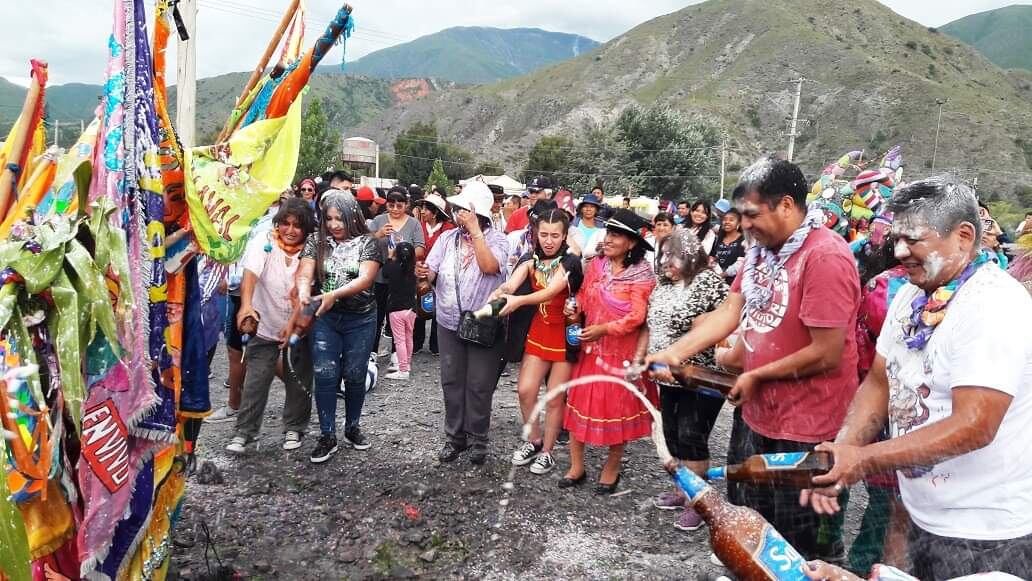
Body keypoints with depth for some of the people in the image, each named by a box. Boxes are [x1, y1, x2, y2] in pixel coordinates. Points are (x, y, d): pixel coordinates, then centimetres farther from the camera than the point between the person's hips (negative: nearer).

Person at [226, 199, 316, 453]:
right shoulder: (263, 244, -9)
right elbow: (250, 274, -24)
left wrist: (294, 324, -21)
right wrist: (246, 304, -41)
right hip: (265, 329, -1)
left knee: (299, 384, 9)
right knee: (255, 383, -1)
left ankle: (293, 429, 26)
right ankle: (244, 432, 13)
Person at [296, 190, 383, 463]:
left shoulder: (367, 242, -6)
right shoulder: (316, 240, 0)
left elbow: (365, 279, -19)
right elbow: (305, 274, -10)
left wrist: (334, 294, -33)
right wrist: (303, 291, -34)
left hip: (360, 319, -1)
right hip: (325, 318, 1)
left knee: (355, 376, 9)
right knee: (325, 376, -1)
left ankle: (352, 428, 28)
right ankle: (327, 436, 10)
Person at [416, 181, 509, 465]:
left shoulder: (497, 239, -7)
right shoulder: (447, 238, 5)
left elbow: (489, 267, -26)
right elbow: (432, 274, 0)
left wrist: (475, 231, -23)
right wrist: (425, 273, -24)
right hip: (449, 323, 4)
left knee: (479, 385, 5)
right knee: (451, 382, 11)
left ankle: (478, 438, 21)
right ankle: (454, 436, 25)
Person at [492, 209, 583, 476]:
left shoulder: (570, 262, -15)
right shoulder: (531, 259, -2)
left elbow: (551, 291, -31)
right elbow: (510, 285, -18)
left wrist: (518, 301, -45)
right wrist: (499, 293, -41)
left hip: (565, 334, -4)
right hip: (538, 332, 4)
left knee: (554, 398, 4)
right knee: (525, 390, 0)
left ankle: (547, 451, 23)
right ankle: (534, 441, 25)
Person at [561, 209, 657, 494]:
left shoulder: (641, 274, -12)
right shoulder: (595, 264, 3)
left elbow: (637, 316, -18)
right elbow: (584, 296, 10)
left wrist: (603, 329, -24)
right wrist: (575, 307, -11)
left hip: (621, 352, -4)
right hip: (590, 348, 5)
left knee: (619, 408, 8)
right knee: (580, 404, 8)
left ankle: (612, 466, 28)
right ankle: (577, 466, 21)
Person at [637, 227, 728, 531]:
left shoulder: (709, 282, -13)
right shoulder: (662, 285, 10)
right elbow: (650, 326, 17)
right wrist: (638, 358, 11)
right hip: (669, 379, 8)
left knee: (692, 438, -2)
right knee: (673, 436, 15)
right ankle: (682, 490, 32)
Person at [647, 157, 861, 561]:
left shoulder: (826, 257, -22)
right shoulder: (762, 249, 6)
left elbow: (827, 354, -24)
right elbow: (730, 311, 5)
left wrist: (756, 377, -12)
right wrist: (673, 353, -5)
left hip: (805, 427, -8)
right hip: (755, 413, 8)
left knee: (801, 548, 10)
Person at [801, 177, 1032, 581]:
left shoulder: (995, 307, -22)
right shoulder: (913, 294, 4)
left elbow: (973, 426, -28)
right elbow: (879, 382, 6)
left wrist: (864, 459, -25)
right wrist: (840, 456, -8)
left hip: (982, 533, -7)